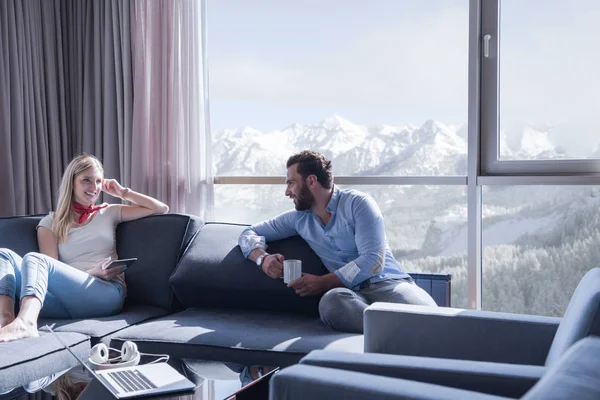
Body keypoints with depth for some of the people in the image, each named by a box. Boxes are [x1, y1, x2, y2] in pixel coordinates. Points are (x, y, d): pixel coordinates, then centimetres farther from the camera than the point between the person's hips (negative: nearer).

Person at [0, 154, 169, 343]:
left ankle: (24, 323, -58)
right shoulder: (50, 223, 19)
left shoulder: (110, 213, 22)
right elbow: (51, 271, 6)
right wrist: (93, 273, -10)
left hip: (106, 293, -2)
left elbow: (161, 209, 21)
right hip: (66, 301, 2)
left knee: (34, 258, -27)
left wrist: (123, 192, 18)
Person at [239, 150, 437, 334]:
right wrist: (263, 257, 1)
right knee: (331, 300, -38)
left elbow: (373, 261, -10)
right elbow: (249, 234, 25)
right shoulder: (298, 218, 18)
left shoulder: (358, 204, 0)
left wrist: (322, 282, -9)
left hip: (387, 282, -3)